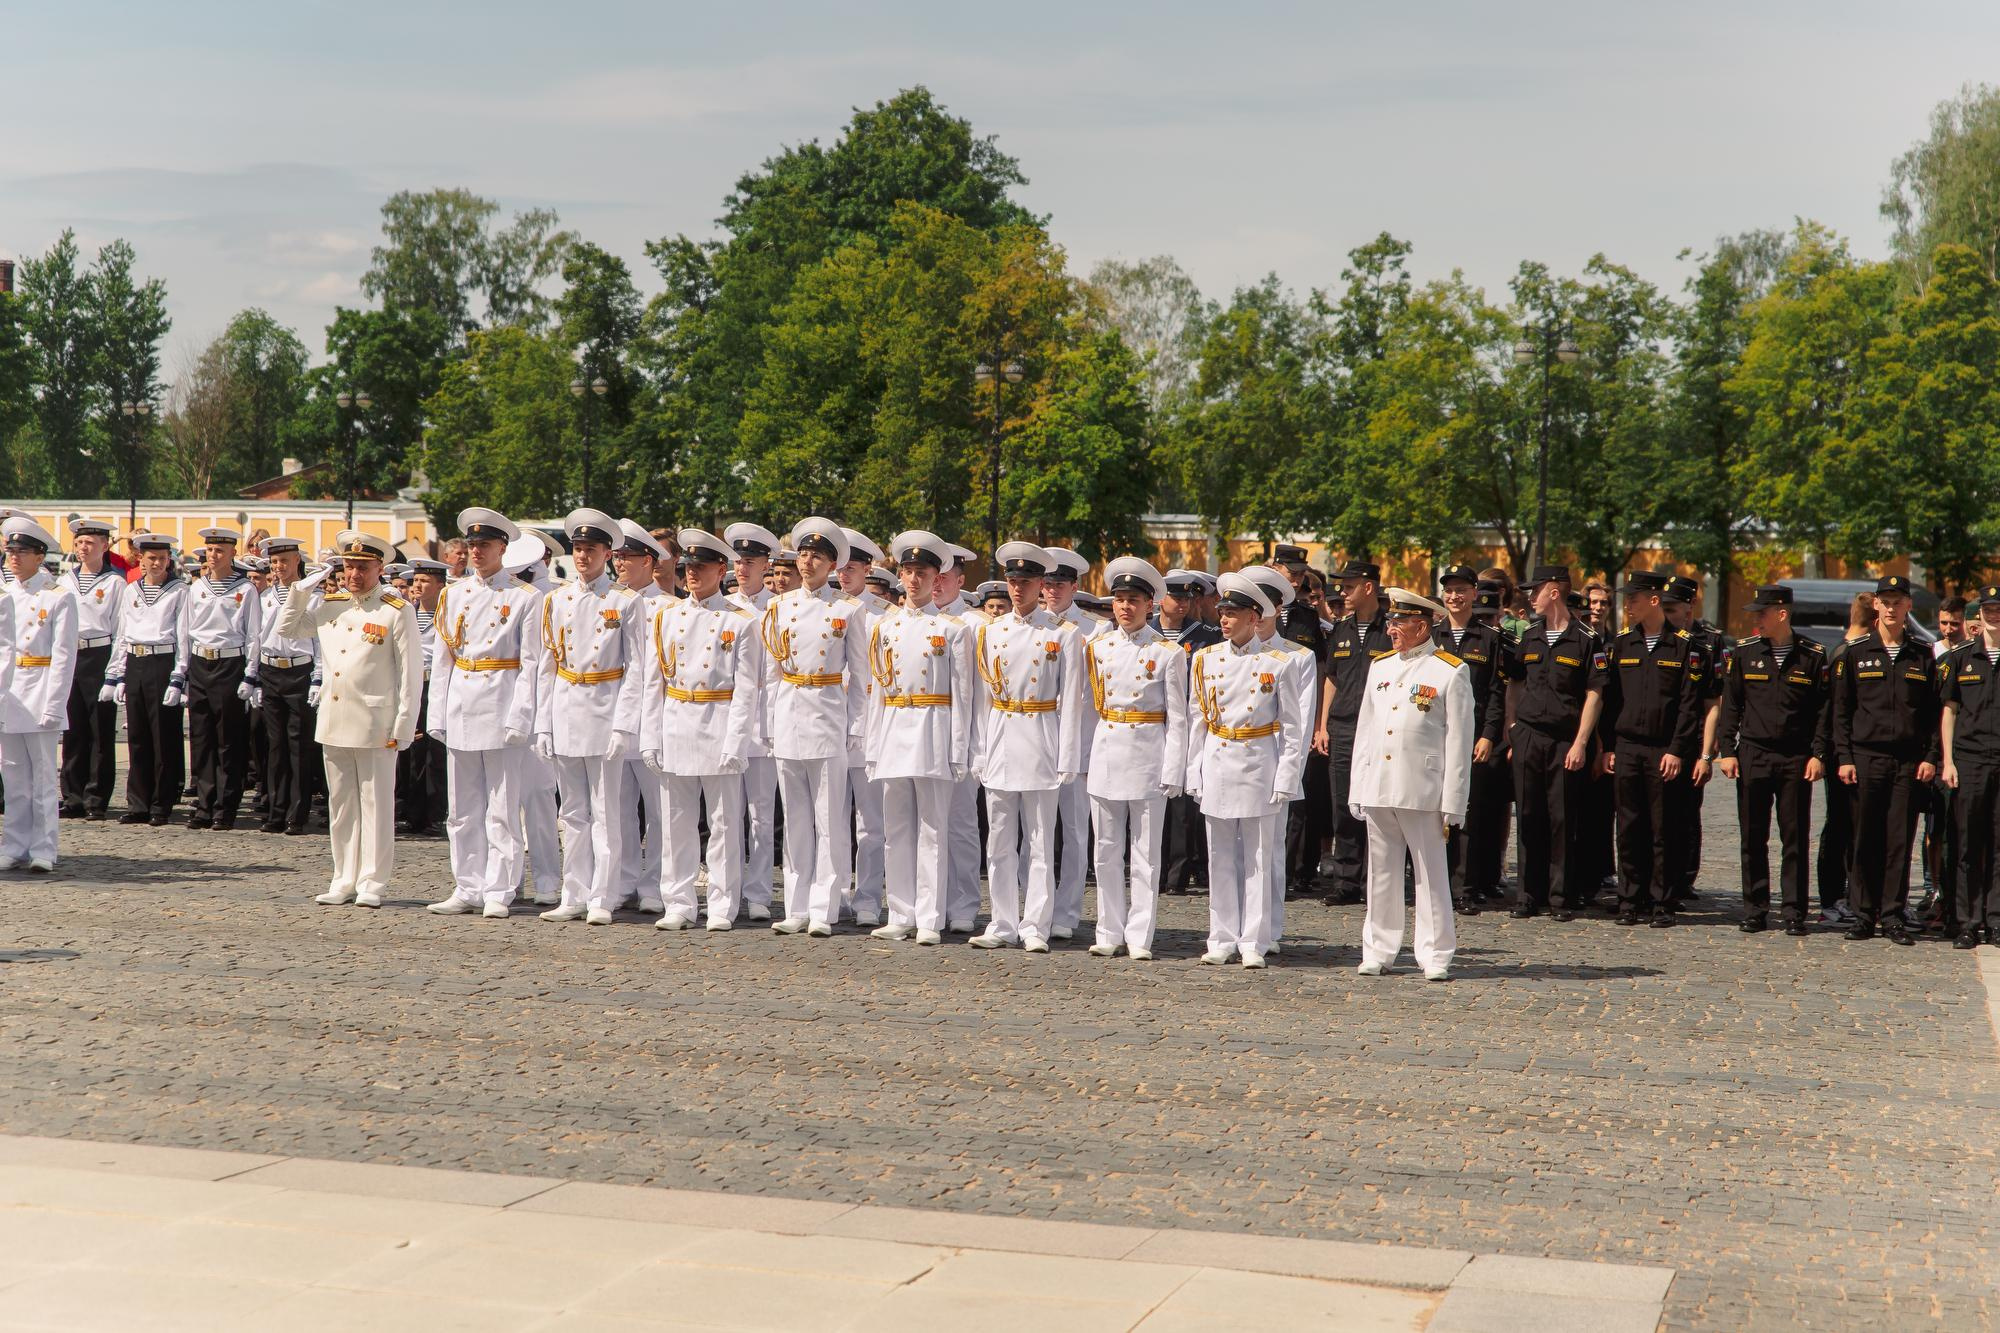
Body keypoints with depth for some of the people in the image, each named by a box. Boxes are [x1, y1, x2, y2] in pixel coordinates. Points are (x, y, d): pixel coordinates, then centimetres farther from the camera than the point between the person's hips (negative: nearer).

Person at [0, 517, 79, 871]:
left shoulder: (59, 596, -3)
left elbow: (63, 655, -7)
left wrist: (54, 705, -13)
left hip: (40, 689, -5)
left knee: (43, 776, -2)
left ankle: (43, 851, 1)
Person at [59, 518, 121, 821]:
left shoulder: (114, 582, 0)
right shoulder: (65, 581, 14)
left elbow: (120, 627, -3)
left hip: (100, 657, -4)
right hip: (68, 657, 5)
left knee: (101, 730, -1)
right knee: (73, 730, 5)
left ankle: (97, 798, 2)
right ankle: (73, 797, 10)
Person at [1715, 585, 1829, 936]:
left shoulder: (1813, 656, 1)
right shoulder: (1744, 653, 6)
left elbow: (1824, 709, 2)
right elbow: (1730, 705, 8)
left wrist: (1818, 754, -5)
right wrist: (1726, 751, 1)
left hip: (1796, 759, -2)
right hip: (1752, 757, 2)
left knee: (1795, 838, 1)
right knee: (1753, 839, 4)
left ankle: (1794, 912, 7)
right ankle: (1755, 910, 12)